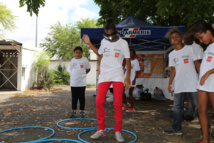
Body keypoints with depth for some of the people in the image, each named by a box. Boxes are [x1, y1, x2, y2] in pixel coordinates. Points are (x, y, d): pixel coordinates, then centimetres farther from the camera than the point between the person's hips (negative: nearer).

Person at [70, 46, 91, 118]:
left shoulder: (85, 60, 0)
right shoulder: (72, 60, 8)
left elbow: (88, 69, 8)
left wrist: (82, 74, 8)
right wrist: (76, 75, 9)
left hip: (82, 82, -2)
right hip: (73, 82, 2)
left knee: (81, 97, 4)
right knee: (74, 97, 8)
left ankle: (82, 111, 14)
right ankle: (73, 111, 18)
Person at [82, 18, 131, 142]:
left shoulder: (123, 43, -2)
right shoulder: (104, 41, 8)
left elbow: (128, 61, -2)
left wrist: (128, 78, -9)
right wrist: (89, 43, 18)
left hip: (117, 75, -3)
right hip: (104, 75, 3)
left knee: (118, 104, -4)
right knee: (99, 102, -5)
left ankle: (118, 131, 9)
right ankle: (101, 129, 10)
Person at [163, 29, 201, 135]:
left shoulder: (190, 49, 1)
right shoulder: (171, 54, 12)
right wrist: (170, 84, 10)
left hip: (193, 84, -4)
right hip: (179, 86, 4)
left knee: (198, 106, 1)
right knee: (177, 107, 8)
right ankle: (176, 129, 18)